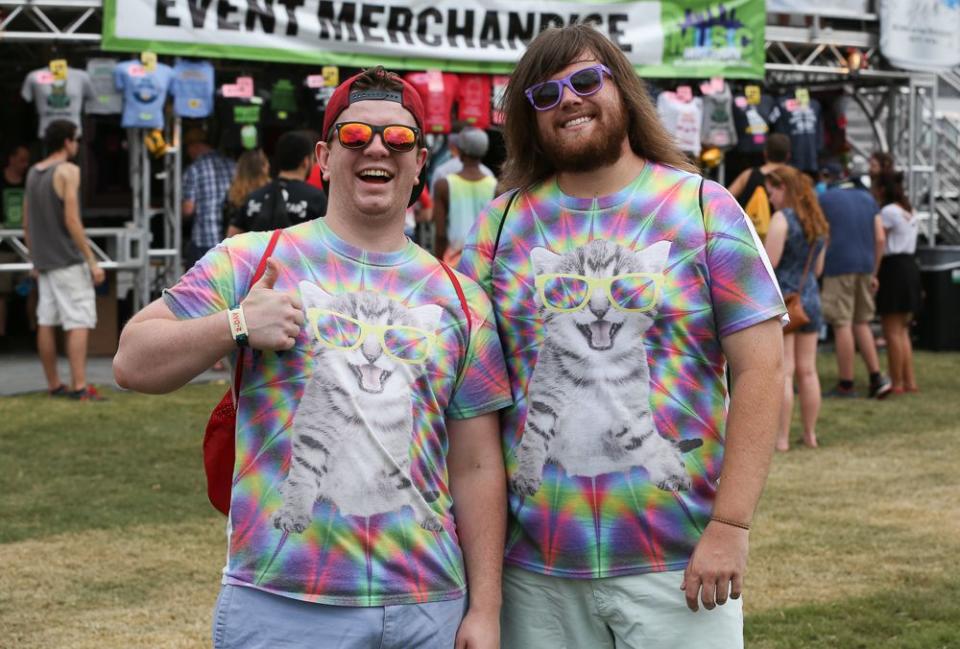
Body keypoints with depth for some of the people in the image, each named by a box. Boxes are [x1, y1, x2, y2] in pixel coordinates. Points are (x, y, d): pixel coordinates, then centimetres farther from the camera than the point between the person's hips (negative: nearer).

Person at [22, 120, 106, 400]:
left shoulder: (32, 173, 12)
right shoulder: (67, 171, -11)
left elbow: (26, 223, 15)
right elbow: (71, 221, -18)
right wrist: (92, 261, -15)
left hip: (43, 260, 8)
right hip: (68, 260, -8)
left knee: (46, 322, 9)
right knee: (79, 323, -8)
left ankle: (54, 385, 15)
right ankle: (79, 387, -14)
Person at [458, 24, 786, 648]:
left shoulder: (706, 209, 0)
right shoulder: (502, 222, 7)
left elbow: (760, 369, -4)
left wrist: (731, 525, -12)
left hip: (676, 563, -2)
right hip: (533, 565, 2)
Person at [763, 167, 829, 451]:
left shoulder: (782, 218, -12)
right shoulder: (818, 222, 11)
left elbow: (768, 262, -17)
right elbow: (818, 269, 16)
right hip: (810, 299, 7)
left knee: (782, 372, -6)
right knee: (807, 371, 11)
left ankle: (782, 438, -6)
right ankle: (810, 434, 15)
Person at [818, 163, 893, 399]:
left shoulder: (824, 199, -1)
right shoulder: (867, 198, 14)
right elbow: (880, 239, 11)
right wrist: (873, 273, 16)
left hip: (838, 267, -6)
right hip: (865, 268, 6)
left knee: (842, 325, -3)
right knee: (861, 323, 15)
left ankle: (845, 384, 0)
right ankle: (877, 377, 6)